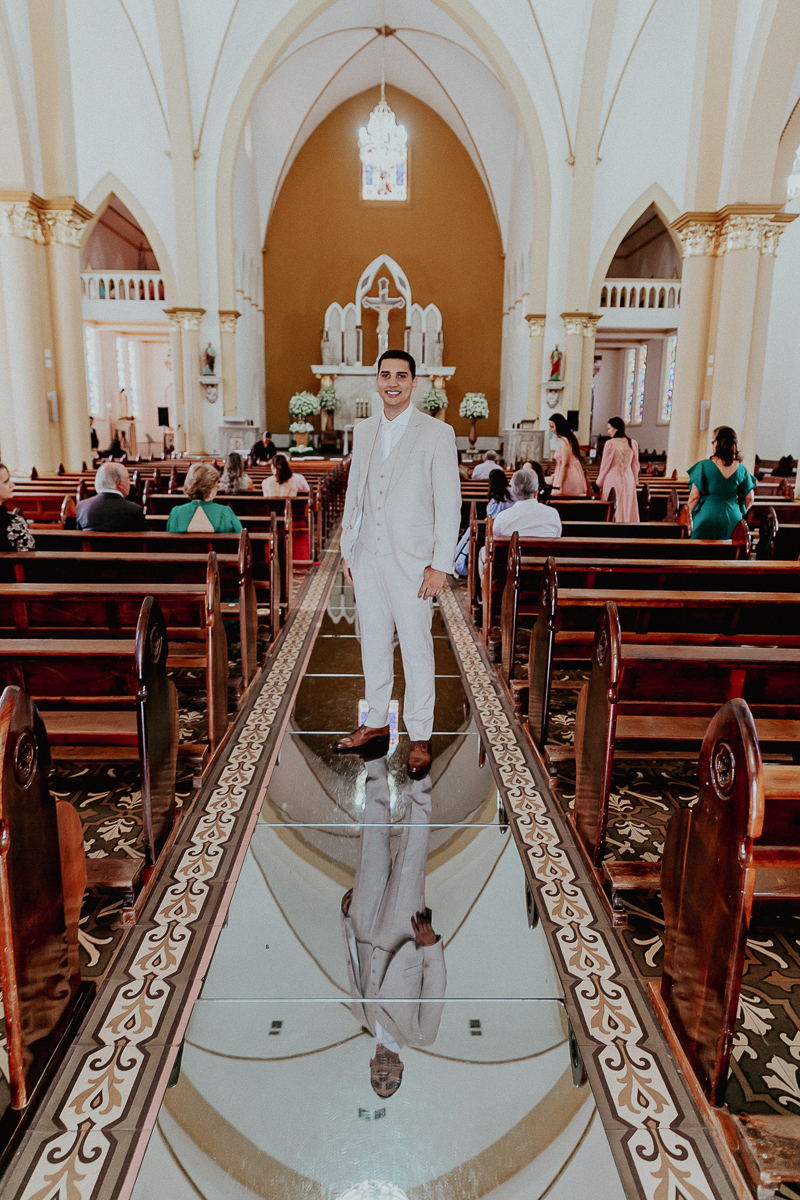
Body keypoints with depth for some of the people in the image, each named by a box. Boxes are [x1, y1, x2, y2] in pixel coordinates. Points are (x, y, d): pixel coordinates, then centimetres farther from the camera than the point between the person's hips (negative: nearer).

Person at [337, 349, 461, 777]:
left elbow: (449, 502, -8)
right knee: (373, 644, 15)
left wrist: (440, 564, -13)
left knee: (416, 650, 2)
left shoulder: (437, 433, -5)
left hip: (412, 562, -5)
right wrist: (347, 550, 12)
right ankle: (376, 721, 31)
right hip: (367, 558, 5)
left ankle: (420, 736, 16)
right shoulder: (362, 431, 11)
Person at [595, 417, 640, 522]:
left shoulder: (610, 443, -11)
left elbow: (605, 465, -6)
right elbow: (635, 466, 9)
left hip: (613, 480, -4)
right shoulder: (633, 444, 4)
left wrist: (599, 483, 3)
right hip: (629, 481, 4)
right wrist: (635, 482, 19)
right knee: (628, 509, 11)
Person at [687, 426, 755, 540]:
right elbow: (749, 498, 6)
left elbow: (694, 496, -9)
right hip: (732, 518, 3)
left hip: (707, 516, -3)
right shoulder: (741, 469, 1)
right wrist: (740, 513, 23)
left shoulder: (704, 466, -9)